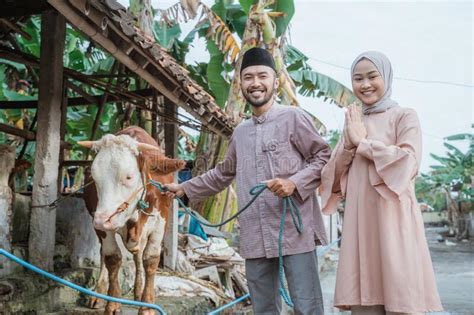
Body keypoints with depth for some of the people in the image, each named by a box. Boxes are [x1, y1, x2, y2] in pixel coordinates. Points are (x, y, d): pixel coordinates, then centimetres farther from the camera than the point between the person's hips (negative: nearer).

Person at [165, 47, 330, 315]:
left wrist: (295, 182, -17)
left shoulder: (293, 117, 0)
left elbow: (324, 157, -3)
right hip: (256, 239, 6)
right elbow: (222, 174, 29)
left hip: (295, 232, -5)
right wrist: (185, 188, 31)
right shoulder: (240, 132, 18)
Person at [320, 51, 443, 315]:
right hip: (360, 222, 4)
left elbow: (408, 162, -12)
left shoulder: (404, 116, 4)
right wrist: (349, 144, -4)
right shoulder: (352, 124, 17)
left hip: (393, 218, -4)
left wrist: (363, 142, -6)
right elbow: (335, 177, 13)